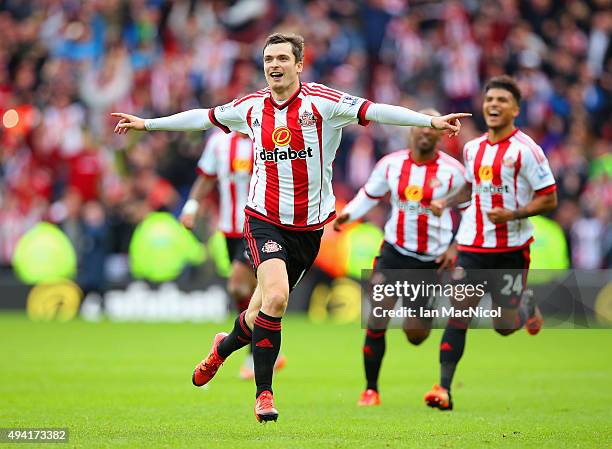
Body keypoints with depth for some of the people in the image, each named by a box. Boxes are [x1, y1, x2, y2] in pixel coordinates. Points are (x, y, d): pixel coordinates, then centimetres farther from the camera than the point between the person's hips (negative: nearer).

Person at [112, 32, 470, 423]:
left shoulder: (321, 102, -9)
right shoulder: (251, 107, 2)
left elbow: (374, 111, -19)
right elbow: (205, 117, 18)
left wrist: (430, 121, -30)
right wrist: (147, 124, 24)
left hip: (309, 225, 0)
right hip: (264, 219, 0)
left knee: (265, 308, 8)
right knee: (275, 296, -21)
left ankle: (224, 346, 43)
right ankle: (264, 392, -9)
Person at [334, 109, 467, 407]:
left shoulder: (452, 171, -8)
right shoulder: (391, 164, 0)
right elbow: (369, 195, 14)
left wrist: (456, 247, -6)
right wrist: (347, 214, -4)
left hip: (433, 259, -1)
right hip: (394, 251, 1)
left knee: (416, 335, 2)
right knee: (377, 322, -13)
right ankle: (371, 390, 2)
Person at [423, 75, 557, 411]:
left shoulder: (525, 150, -10)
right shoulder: (472, 148, 9)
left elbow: (549, 199, -9)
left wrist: (512, 213, -22)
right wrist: (446, 203, 8)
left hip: (512, 248, -4)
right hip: (472, 245, 4)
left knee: (505, 326, 2)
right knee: (458, 315, -6)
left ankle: (527, 304, 36)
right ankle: (444, 388, -5)